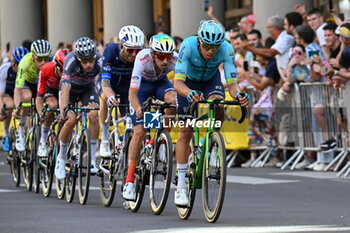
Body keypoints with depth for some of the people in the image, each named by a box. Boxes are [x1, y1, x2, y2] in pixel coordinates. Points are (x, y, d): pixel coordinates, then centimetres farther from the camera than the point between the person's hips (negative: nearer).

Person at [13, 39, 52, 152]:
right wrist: (17, 108, -56)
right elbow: (17, 89, -41)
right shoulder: (26, 62, -38)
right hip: (27, 83, -3)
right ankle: (21, 130, -18)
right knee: (27, 97, -35)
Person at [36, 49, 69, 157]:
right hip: (51, 90, -1)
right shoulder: (46, 70, -35)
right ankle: (43, 142, -21)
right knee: (52, 105, -32)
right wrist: (41, 113, -49)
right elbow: (39, 96, -33)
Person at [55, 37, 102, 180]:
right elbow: (65, 88, -45)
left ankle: (92, 159, -14)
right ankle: (61, 158, 4)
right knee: (70, 121, -20)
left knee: (93, 115, -24)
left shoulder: (99, 61, -33)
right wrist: (63, 111, -56)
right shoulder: (71, 61, -38)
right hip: (71, 89, -1)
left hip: (88, 89, 1)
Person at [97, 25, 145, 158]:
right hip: (109, 83, -3)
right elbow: (105, 82, -44)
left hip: (126, 86, 3)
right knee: (106, 97, -35)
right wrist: (111, 97, -65)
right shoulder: (111, 51, -35)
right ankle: (105, 140, -23)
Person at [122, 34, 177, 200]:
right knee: (139, 131, -15)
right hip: (142, 84, -2)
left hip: (161, 82, 2)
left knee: (173, 99, -34)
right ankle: (129, 180, -9)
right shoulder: (143, 59, -37)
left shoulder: (176, 60, -31)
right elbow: (132, 93, -41)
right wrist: (138, 109, -59)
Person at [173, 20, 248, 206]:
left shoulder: (227, 50, -31)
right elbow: (177, 83, -41)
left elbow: (231, 84, -31)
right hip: (189, 82, -1)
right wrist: (189, 93, -62)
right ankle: (181, 186, -1)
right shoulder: (188, 46, -36)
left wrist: (238, 95, -53)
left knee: (218, 106, -32)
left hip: (211, 80, 1)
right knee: (185, 132, -8)